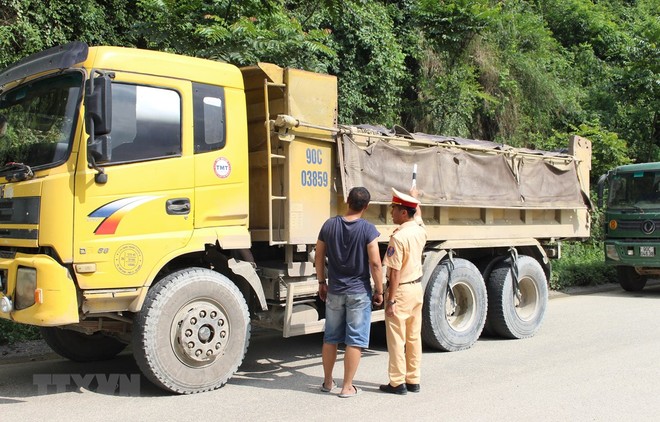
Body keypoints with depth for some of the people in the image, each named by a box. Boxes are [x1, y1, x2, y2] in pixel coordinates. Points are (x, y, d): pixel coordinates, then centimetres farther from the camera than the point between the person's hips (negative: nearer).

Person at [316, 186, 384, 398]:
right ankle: (347, 387, 9)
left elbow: (319, 257, 6)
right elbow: (375, 263, -14)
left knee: (330, 338, 16)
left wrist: (321, 282, 17)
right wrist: (379, 291, -4)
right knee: (355, 341, 5)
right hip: (359, 292, -4)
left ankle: (327, 382, 28)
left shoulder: (329, 225, -1)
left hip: (334, 291, 4)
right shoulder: (368, 229, -12)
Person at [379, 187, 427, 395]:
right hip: (417, 288, 8)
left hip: (401, 290, -8)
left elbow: (395, 272, -21)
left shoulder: (398, 237, -20)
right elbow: (418, 214, 27)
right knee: (414, 337, 13)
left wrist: (390, 300, -18)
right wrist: (414, 197, 45)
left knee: (396, 339, 1)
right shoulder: (420, 229, 2)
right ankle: (413, 381, 21)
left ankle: (397, 383, 7)